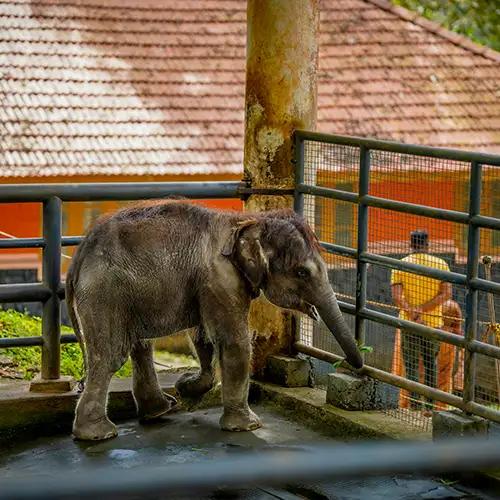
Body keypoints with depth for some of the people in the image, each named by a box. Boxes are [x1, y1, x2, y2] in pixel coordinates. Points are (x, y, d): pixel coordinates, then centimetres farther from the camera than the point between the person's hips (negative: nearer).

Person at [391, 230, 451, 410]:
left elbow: (397, 297, -14)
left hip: (409, 322, -1)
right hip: (434, 322, 1)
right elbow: (447, 293, -11)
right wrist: (423, 309, -15)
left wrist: (412, 312, -19)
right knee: (431, 362, 16)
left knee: (411, 364, 5)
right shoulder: (440, 264, 0)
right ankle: (430, 403, 18)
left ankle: (414, 403, -1)